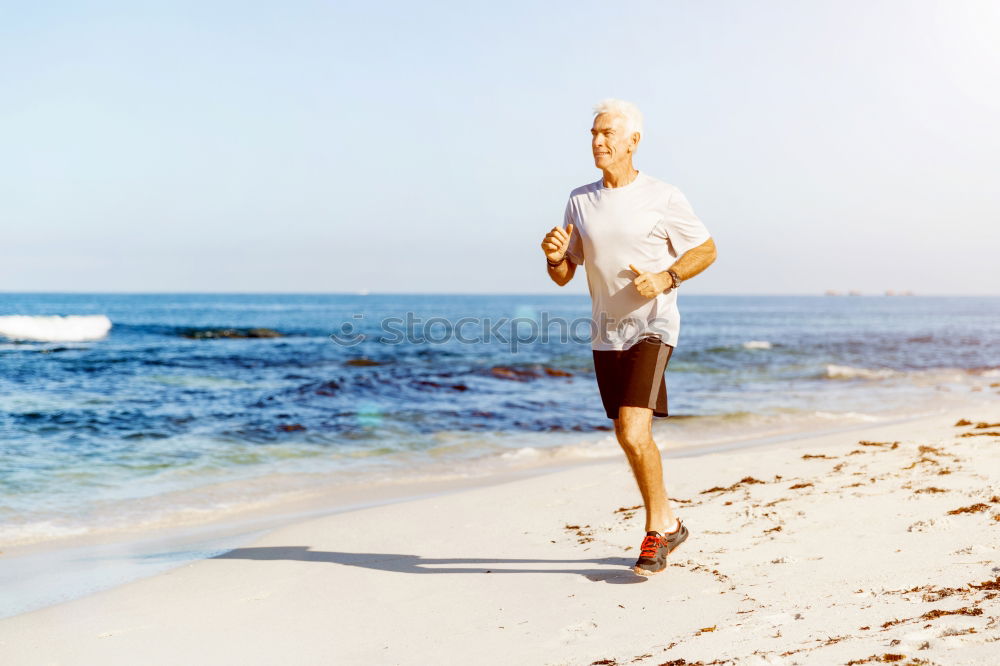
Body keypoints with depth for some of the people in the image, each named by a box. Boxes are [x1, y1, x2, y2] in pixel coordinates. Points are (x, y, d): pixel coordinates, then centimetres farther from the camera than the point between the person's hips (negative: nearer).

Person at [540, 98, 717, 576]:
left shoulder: (662, 198, -7)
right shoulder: (580, 201, 6)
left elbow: (706, 249, 2)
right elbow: (563, 276, 9)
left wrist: (665, 278, -15)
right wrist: (553, 255, -14)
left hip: (651, 327, -5)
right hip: (605, 334, 5)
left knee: (633, 431, -19)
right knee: (630, 439, 12)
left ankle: (656, 529, 0)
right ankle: (668, 524, 31)